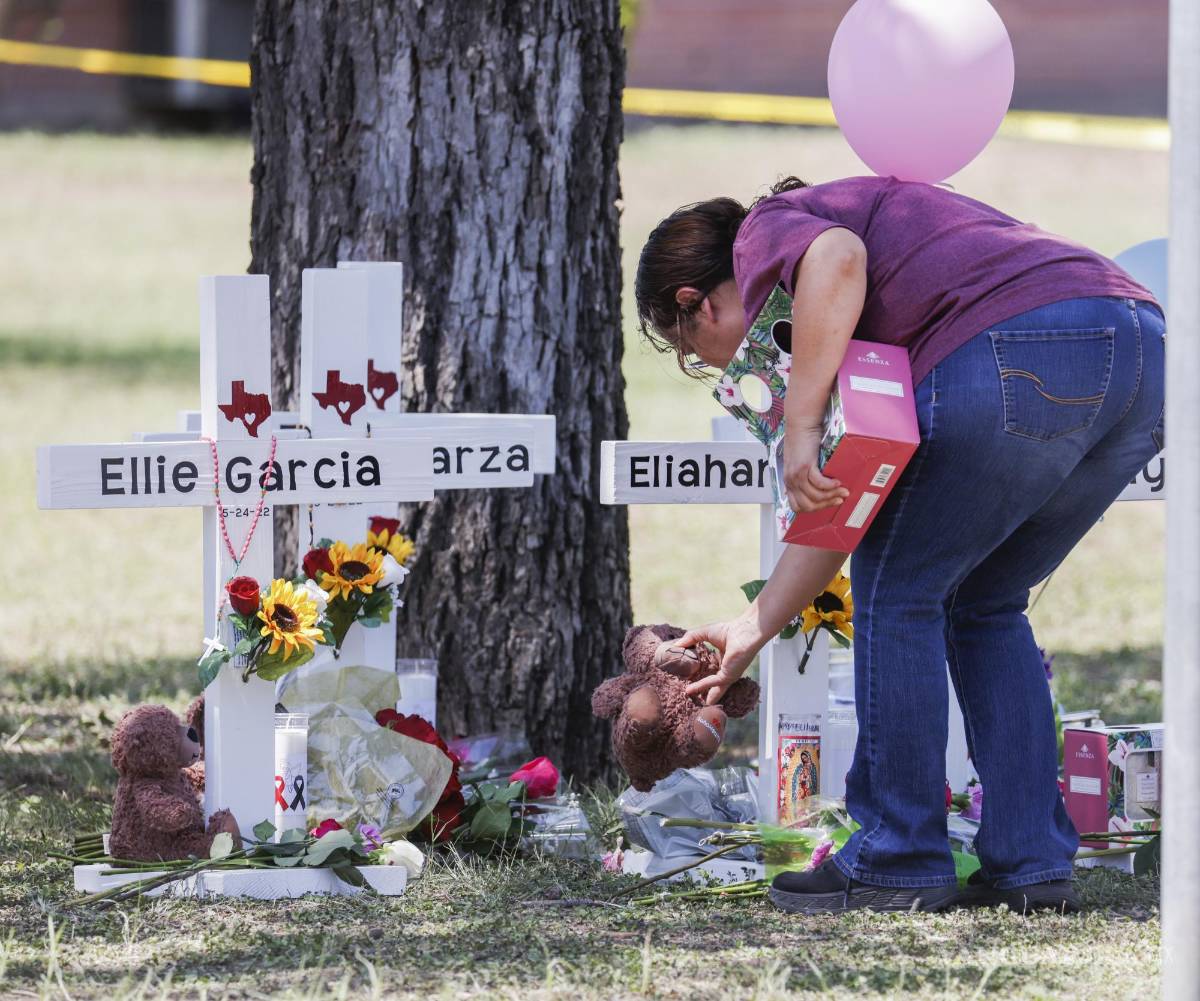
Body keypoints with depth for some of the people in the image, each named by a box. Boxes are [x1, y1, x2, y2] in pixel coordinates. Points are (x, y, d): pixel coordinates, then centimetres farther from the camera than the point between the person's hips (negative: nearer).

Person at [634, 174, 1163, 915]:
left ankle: (898, 866, 10)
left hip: (1023, 353, -9)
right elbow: (841, 512, 36)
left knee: (899, 589, 7)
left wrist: (800, 429, -14)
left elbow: (838, 257, -14)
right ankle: (1031, 865, 17)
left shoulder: (766, 232, 12)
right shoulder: (851, 343, 36)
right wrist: (753, 630, 44)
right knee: (984, 604, 22)